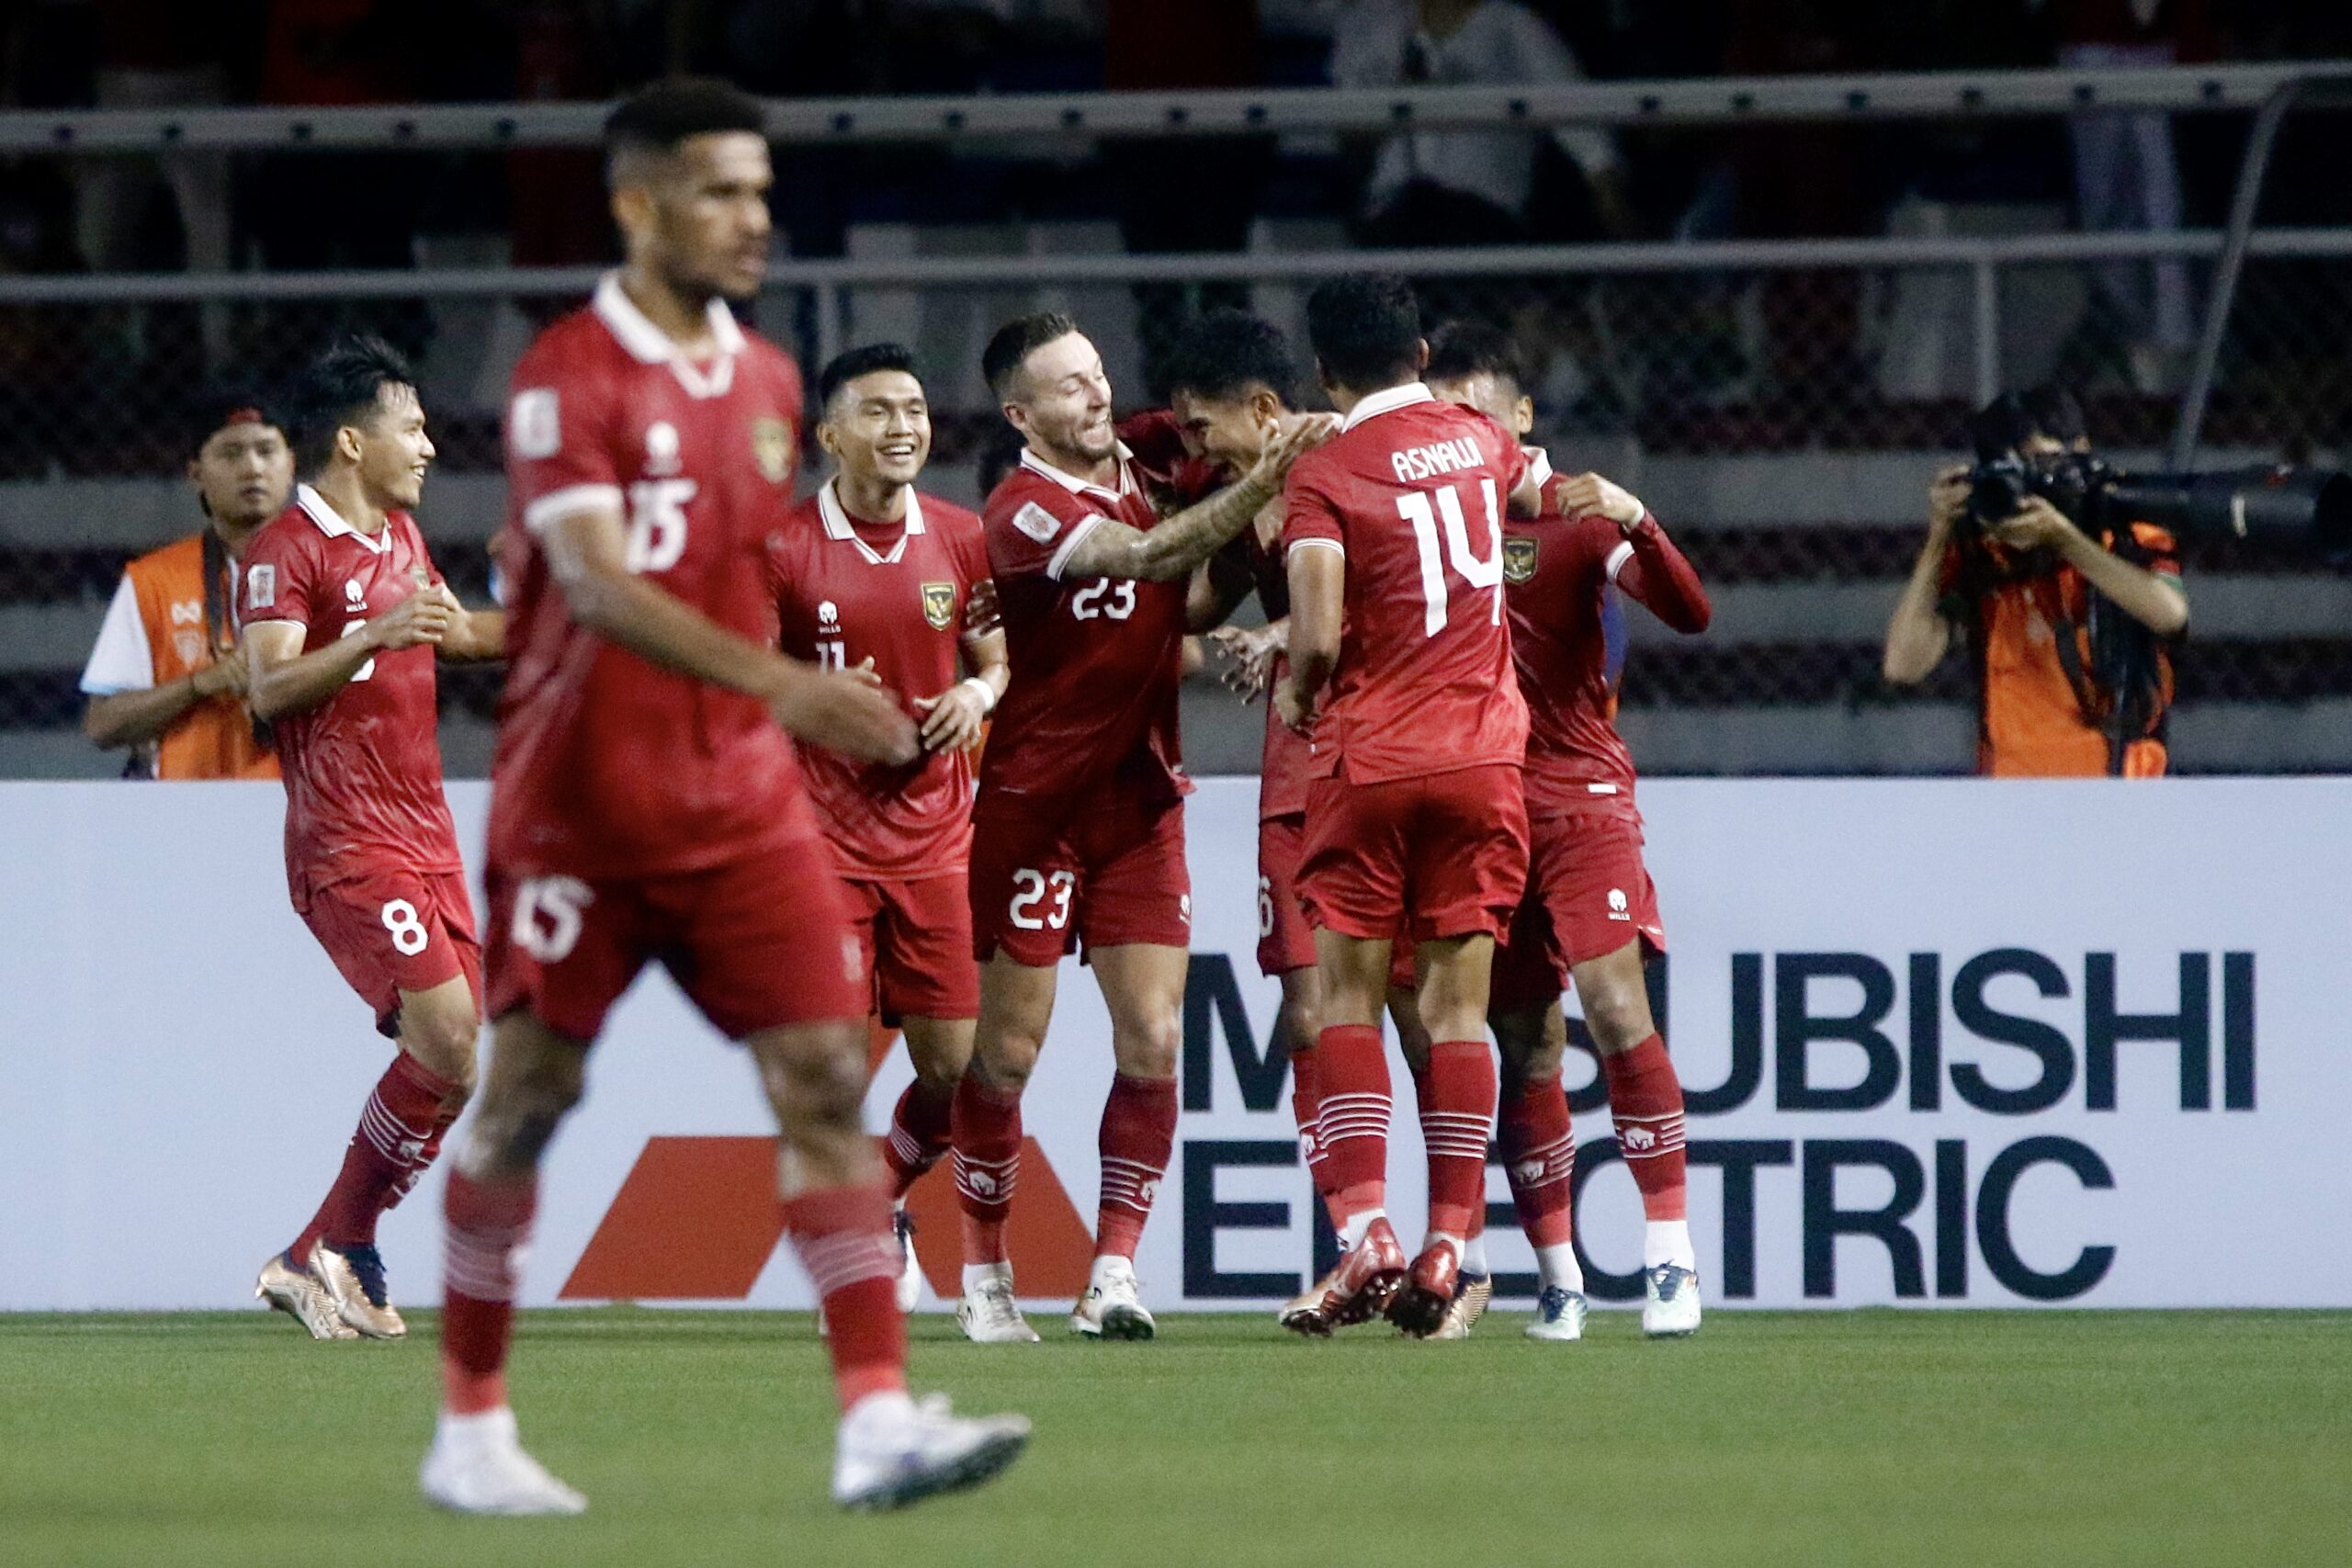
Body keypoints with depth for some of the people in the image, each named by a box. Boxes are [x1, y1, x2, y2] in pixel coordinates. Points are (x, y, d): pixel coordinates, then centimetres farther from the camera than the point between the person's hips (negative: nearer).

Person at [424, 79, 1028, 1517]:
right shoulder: (569, 378, -13)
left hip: (744, 803, 5)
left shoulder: (765, 381, 9)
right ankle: (471, 1435, 15)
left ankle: (879, 1423, -12)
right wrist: (775, 682, -37)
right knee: (529, 1098, 2)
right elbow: (598, 585, -26)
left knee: (827, 1076, -7)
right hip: (581, 805, -5)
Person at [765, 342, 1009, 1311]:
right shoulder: (782, 550, -6)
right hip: (821, 837, -3)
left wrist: (977, 695, -6)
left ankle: (885, 1199, 31)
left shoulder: (961, 541, 5)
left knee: (953, 1067, 2)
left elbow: (994, 659, 17)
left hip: (936, 834, 3)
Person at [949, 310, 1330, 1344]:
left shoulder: (1148, 471, 4)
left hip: (1143, 795, 5)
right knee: (1008, 1050, 1)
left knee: (1152, 1041, -5)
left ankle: (1113, 1275, -1)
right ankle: (984, 1277, 14)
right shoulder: (1022, 510, -16)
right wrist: (1260, 485, -38)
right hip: (1035, 802, -5)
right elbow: (1150, 556, -30)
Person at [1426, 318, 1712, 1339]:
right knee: (1524, 1045, 5)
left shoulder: (1572, 515, -1)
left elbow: (1688, 613, -10)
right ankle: (1556, 1276, 12)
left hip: (1579, 795, -3)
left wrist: (1635, 523, -27)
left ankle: (1671, 1255, -16)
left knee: (1614, 1005, -17)